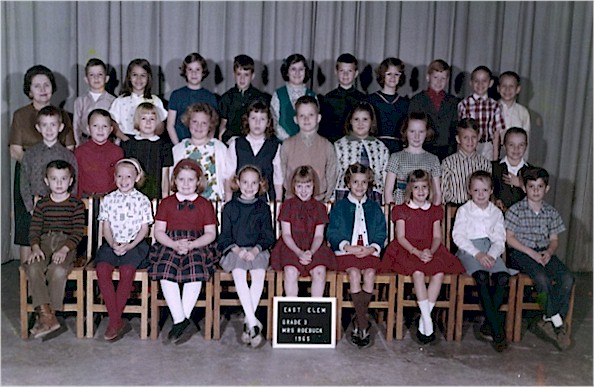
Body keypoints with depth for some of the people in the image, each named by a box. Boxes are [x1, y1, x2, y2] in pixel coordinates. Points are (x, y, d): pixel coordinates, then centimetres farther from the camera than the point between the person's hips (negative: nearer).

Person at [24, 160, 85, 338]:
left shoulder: (76, 204, 5)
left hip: (66, 244, -3)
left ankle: (48, 315, -18)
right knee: (33, 267, -28)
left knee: (57, 270, -33)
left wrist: (64, 249, -18)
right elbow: (34, 230, 7)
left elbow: (78, 232, -3)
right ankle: (46, 315, -27)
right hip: (44, 243, 3)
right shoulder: (42, 204, 13)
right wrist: (35, 248, -12)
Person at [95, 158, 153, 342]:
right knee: (102, 269, -26)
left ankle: (114, 321, -17)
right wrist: (113, 244, -9)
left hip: (134, 244, -2)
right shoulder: (108, 200, 12)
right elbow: (106, 227, 9)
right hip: (112, 244, 2)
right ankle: (117, 322, -23)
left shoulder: (142, 200, 5)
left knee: (127, 270, -30)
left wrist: (129, 246, -12)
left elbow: (144, 229, 2)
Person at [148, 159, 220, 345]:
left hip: (197, 245, -1)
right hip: (170, 244, 1)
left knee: (195, 273, -32)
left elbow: (210, 233, 5)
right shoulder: (166, 203, 15)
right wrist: (175, 244, -12)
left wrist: (191, 245, -13)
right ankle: (182, 322, -28)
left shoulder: (204, 204, 12)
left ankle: (181, 320, -25)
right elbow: (159, 231, 8)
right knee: (166, 273, -29)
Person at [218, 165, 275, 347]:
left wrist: (255, 250, -13)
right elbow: (224, 236, 6)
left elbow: (268, 236, 6)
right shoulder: (230, 207, 11)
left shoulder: (263, 208, 11)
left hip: (257, 250, 1)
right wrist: (237, 249, -13)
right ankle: (254, 323, -34)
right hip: (234, 250, 0)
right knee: (239, 273, -31)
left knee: (259, 273, -31)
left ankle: (247, 322, -26)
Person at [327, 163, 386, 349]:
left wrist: (371, 248, -9)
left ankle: (357, 325, -16)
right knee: (354, 273, -31)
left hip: (369, 252, 2)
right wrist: (348, 247, -12)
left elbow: (381, 234, 11)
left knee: (370, 274, -28)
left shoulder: (374, 208, 18)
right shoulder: (339, 207, 13)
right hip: (346, 251, -1)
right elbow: (333, 234, 4)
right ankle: (364, 326, -27)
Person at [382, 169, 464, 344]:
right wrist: (417, 252, -17)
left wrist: (431, 251, -13)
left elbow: (437, 236, 9)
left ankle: (423, 321, -22)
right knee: (418, 272, -34)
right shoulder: (401, 210, 10)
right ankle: (428, 321, -30)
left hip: (431, 250, 3)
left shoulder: (435, 211, 19)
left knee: (439, 273, -29)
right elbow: (401, 237, 0)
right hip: (407, 250, -3)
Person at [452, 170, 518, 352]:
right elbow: (458, 236, -4)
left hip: (491, 250, 3)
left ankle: (488, 324, -16)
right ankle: (497, 329, -27)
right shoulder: (464, 210, 7)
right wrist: (477, 254, -17)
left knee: (502, 276, -27)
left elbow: (500, 239, 8)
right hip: (469, 250, -3)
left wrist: (491, 255, -14)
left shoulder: (496, 212, 16)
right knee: (482, 276, -32)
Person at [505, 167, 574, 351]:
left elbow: (554, 239, 15)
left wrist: (549, 252, -8)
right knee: (543, 278, -31)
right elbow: (509, 237, -6)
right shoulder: (516, 210, -2)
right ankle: (558, 322, -15)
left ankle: (548, 321, -14)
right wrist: (532, 253, -14)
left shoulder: (551, 212, 12)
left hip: (544, 252, 5)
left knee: (567, 278, -22)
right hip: (520, 253, -5)